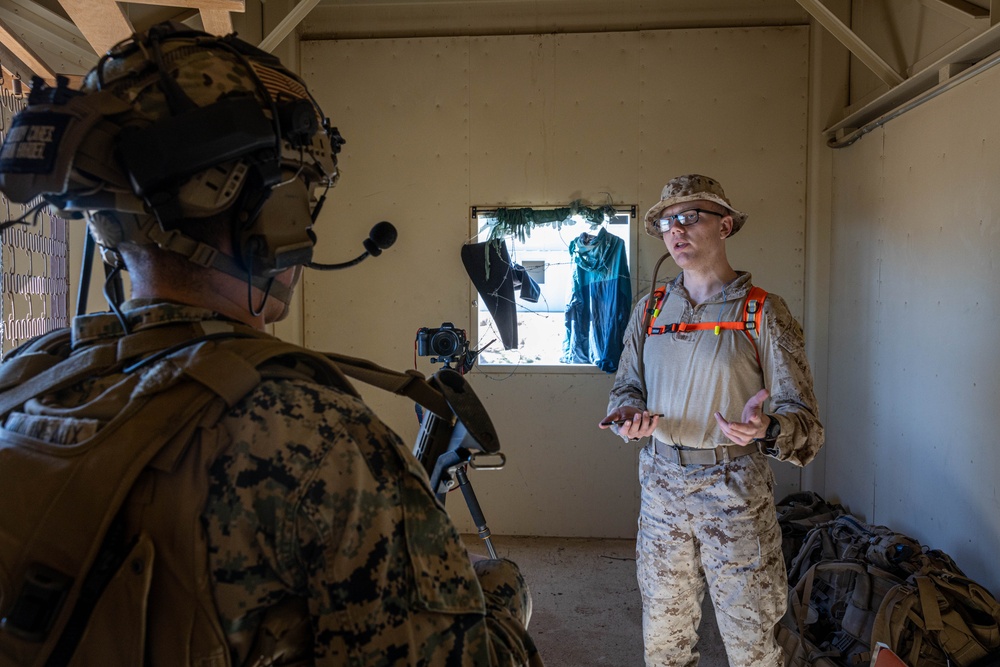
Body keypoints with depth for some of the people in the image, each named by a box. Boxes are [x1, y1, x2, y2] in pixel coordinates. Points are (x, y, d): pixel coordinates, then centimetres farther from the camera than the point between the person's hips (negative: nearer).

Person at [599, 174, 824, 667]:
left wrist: (766, 429, -30)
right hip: (662, 485, 3)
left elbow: (802, 416, -8)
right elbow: (626, 386, 13)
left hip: (737, 491, -3)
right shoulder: (649, 310, 7)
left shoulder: (763, 313, -5)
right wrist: (629, 415, -9)